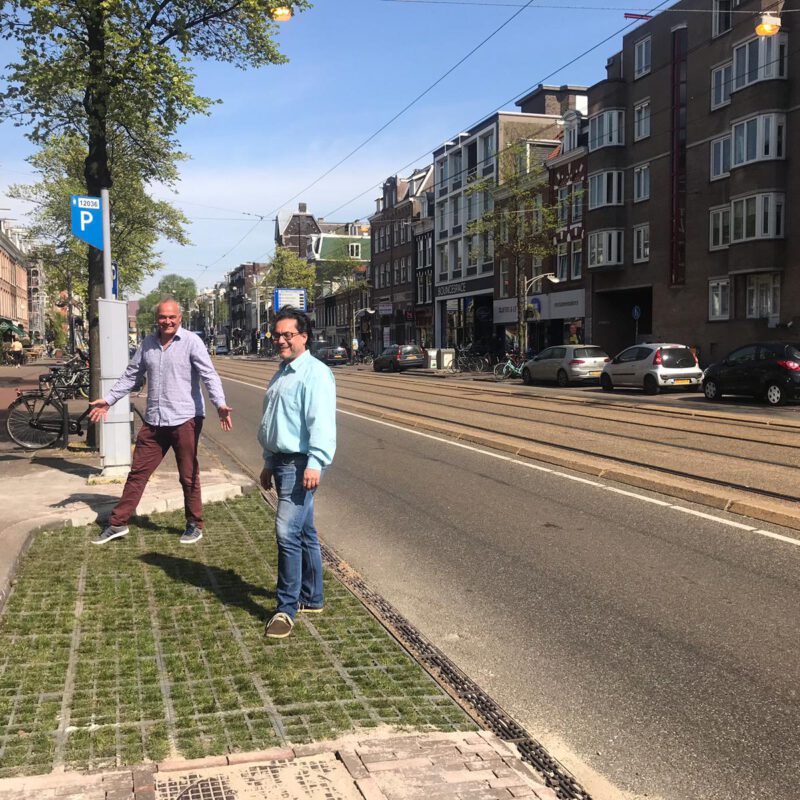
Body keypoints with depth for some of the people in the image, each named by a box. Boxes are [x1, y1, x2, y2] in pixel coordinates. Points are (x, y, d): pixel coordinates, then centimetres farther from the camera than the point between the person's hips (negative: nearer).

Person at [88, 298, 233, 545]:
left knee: (189, 476, 6)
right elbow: (131, 376, 20)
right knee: (137, 473, 9)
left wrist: (220, 404, -28)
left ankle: (195, 525, 21)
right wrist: (109, 400, 17)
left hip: (185, 420, -5)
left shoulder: (191, 341, -6)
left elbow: (208, 374, -15)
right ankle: (118, 523, 18)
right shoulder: (148, 343, 11)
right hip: (154, 421, 5)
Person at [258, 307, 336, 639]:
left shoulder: (314, 373, -12)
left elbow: (321, 421, -22)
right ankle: (311, 598, 26)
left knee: (288, 533, -13)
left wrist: (315, 463, -28)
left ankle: (287, 608, -5)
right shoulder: (282, 373, 19)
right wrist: (269, 463, 25)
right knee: (304, 533, 16)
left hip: (301, 464, -10)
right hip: (282, 462, 10)